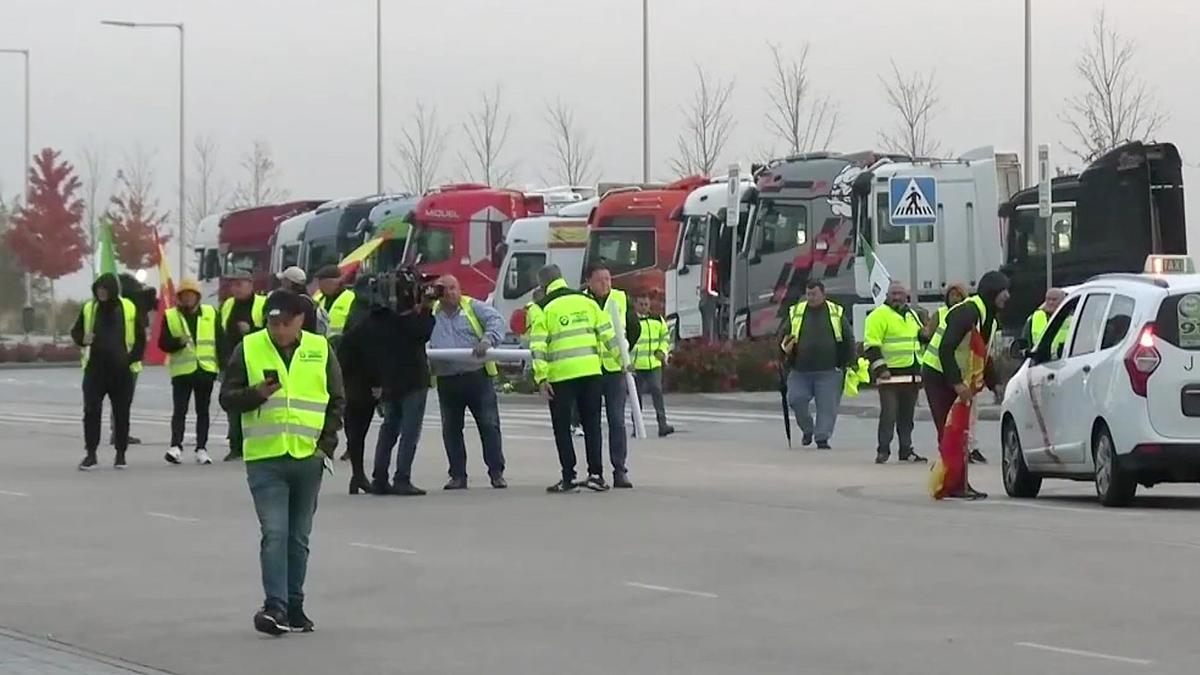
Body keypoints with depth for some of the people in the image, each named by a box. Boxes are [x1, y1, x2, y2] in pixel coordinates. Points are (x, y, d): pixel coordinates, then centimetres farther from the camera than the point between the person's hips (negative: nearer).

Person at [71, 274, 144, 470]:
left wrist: (133, 358, -6)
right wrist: (83, 339, -11)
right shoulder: (88, 308, 4)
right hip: (94, 369, 1)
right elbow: (76, 331, 11)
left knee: (121, 414, 6)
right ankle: (90, 453, 2)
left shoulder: (129, 309, 0)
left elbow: (140, 337, 5)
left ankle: (120, 453, 16)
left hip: (121, 371, -1)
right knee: (91, 412, -4)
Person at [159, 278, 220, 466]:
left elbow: (220, 340, 9)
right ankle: (175, 446, -15)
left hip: (205, 370, 2)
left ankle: (201, 448, 12)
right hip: (181, 371, -2)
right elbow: (163, 343, -2)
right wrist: (178, 342, -21)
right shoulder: (170, 316, 1)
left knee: (203, 411, 8)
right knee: (180, 410, -10)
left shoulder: (211, 314, 7)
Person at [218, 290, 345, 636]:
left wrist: (326, 443, 0)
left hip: (308, 459, 2)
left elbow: (336, 401, 10)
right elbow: (227, 398, 0)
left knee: (299, 537, 11)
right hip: (264, 458, -2)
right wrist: (257, 393, -19)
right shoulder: (248, 349, 0)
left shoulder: (319, 350, 5)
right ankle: (275, 607, -16)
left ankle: (294, 607, 20)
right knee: (274, 533, -13)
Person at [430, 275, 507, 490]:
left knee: (489, 424, -3)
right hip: (447, 380, 3)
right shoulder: (430, 314, 12)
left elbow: (496, 320, -8)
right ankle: (458, 476, 15)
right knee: (451, 429, 6)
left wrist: (487, 341, -25)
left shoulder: (474, 307, 4)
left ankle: (496, 473, 4)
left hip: (477, 375, -3)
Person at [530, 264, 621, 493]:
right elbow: (607, 333, 9)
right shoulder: (587, 301, 8)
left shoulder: (542, 308, -1)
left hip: (560, 375, -3)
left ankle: (568, 478, 3)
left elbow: (538, 347, -8)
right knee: (592, 424, 12)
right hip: (590, 371, 3)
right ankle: (596, 474, 7)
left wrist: (541, 378, -8)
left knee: (562, 427, 6)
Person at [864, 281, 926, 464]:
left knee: (907, 415, 10)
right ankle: (883, 451, -5)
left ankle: (906, 450, 16)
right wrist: (880, 368, -20)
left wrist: (920, 369, 22)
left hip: (912, 374, 7)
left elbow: (920, 339, 29)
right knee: (889, 413, -10)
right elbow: (871, 345, -13)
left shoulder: (912, 315, 18)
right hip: (891, 373, -7)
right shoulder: (879, 315, -6)